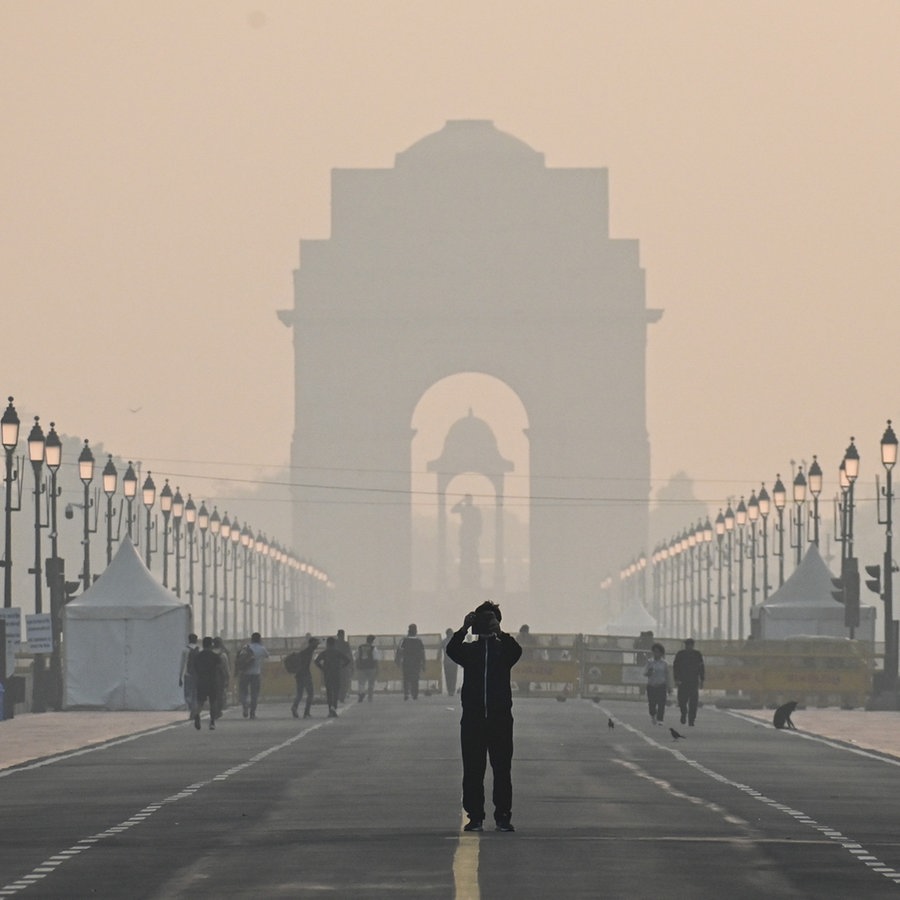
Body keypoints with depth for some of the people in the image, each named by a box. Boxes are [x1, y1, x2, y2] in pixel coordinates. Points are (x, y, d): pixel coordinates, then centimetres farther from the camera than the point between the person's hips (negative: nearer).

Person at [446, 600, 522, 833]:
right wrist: (464, 629, -22)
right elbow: (452, 651, -11)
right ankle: (475, 816, 4)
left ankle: (503, 817, 3)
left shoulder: (504, 648, 8)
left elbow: (516, 652, -14)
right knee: (472, 771, 0)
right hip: (473, 718, 1)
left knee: (502, 770, -1)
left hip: (500, 718, -1)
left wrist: (499, 632, -25)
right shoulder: (469, 650, 10)